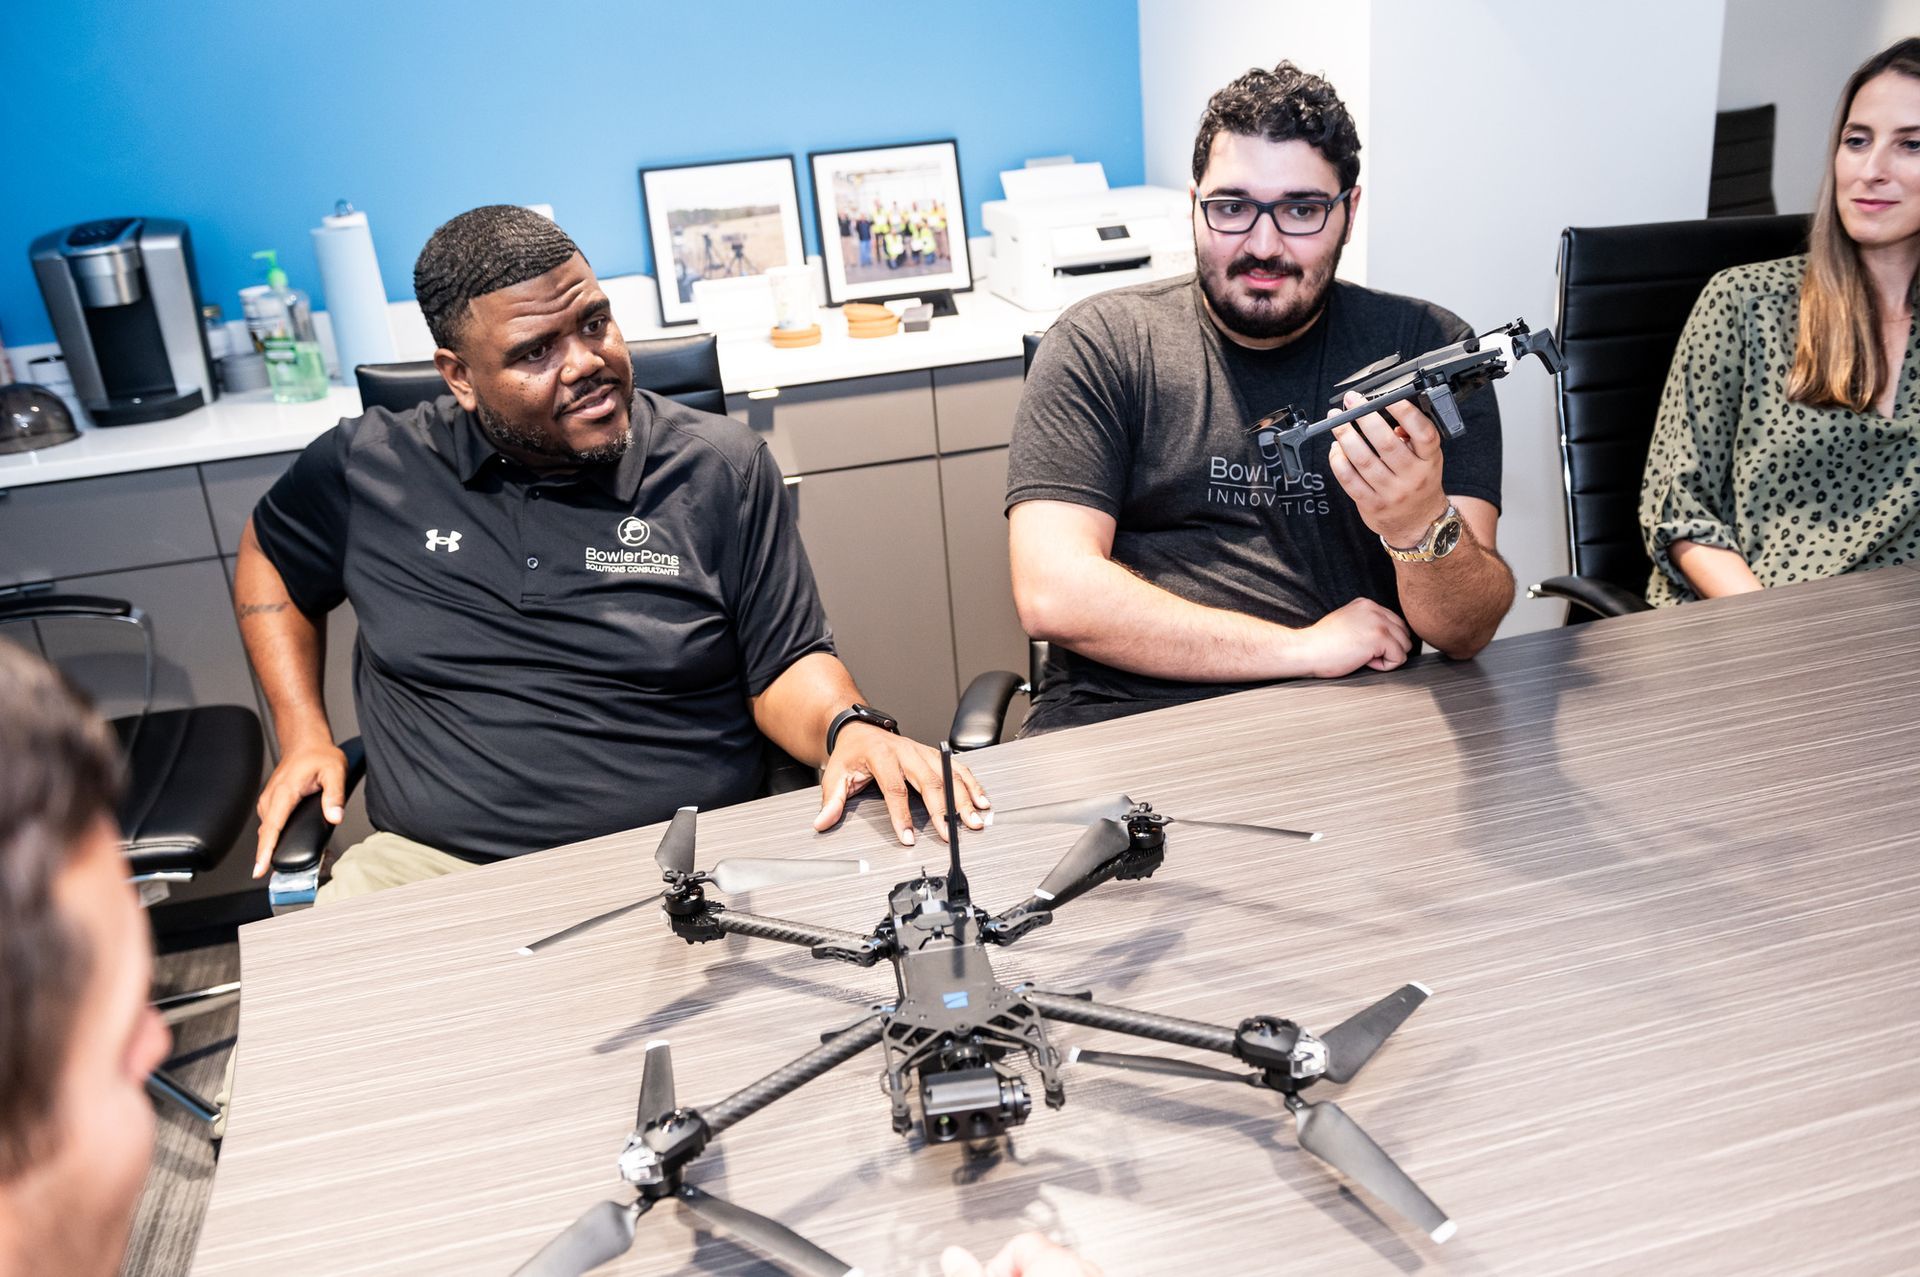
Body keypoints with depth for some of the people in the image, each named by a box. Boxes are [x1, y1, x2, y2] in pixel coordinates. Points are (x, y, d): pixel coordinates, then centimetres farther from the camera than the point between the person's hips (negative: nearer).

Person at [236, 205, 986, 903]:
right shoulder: (370, 470, 6)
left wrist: (848, 727, -19)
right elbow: (269, 560, 26)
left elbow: (784, 665, 4)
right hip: (434, 862, 2)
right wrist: (303, 736, 15)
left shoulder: (720, 468, 2)